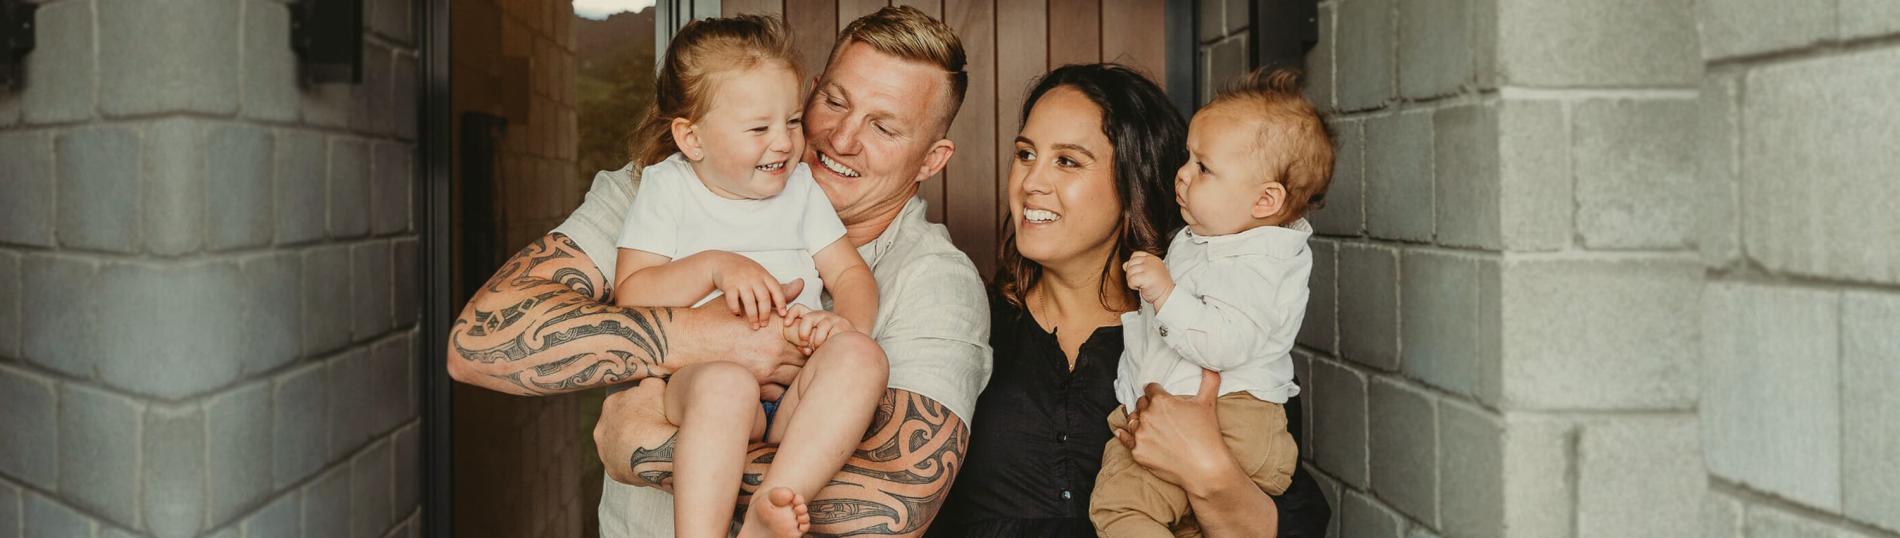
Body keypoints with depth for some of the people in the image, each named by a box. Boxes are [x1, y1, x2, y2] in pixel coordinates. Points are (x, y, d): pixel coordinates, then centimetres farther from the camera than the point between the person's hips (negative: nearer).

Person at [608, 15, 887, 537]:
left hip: (794, 391, 3)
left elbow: (850, 272, 12)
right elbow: (630, 296, -1)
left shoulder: (800, 187, 18)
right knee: (726, 381, -39)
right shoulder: (667, 186, 8)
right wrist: (715, 266, -16)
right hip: (696, 373, -3)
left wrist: (847, 321, -12)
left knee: (860, 355, -30)